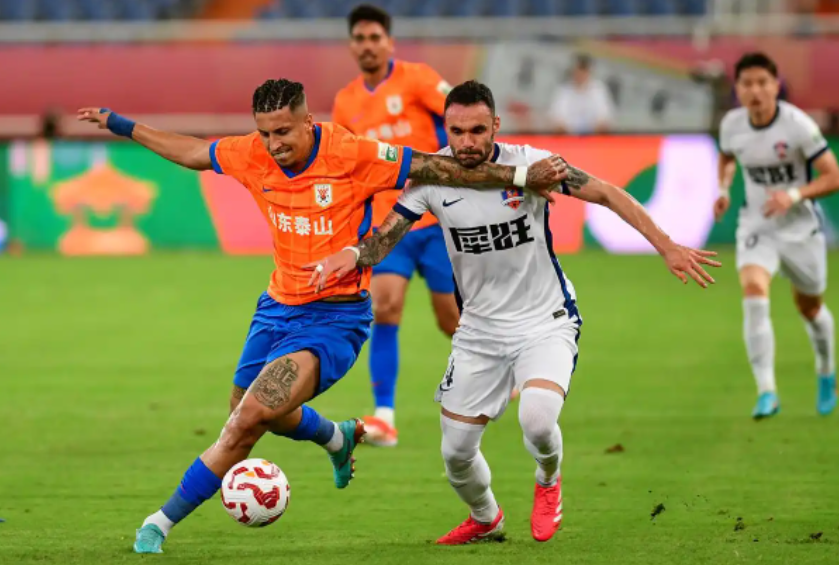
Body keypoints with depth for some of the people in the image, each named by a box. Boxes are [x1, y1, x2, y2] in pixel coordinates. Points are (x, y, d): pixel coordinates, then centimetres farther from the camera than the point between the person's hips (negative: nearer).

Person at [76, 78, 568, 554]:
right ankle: (340, 438, 51)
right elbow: (192, 153, 14)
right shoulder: (254, 155, -4)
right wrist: (122, 126, 19)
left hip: (336, 316, -7)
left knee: (251, 417, -21)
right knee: (246, 412, 22)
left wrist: (522, 177, -18)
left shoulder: (352, 155, -20)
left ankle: (164, 521, -10)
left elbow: (438, 169, -16)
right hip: (280, 305, 7)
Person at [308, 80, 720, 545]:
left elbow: (609, 195, -11)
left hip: (546, 323, -3)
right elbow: (385, 236, -9)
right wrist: (352, 255, -32)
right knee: (456, 452, 5)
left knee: (537, 419, -30)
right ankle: (485, 520, 39)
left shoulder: (530, 165, -17)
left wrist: (667, 247, -16)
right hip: (480, 329, 3)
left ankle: (548, 483, 7)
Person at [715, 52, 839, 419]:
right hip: (756, 226, 2)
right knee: (754, 292, -24)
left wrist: (794, 195, -30)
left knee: (810, 307, 14)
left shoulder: (797, 125, -19)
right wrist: (724, 189, -1)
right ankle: (766, 392, -25)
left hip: (800, 227, -2)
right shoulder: (732, 125, -7)